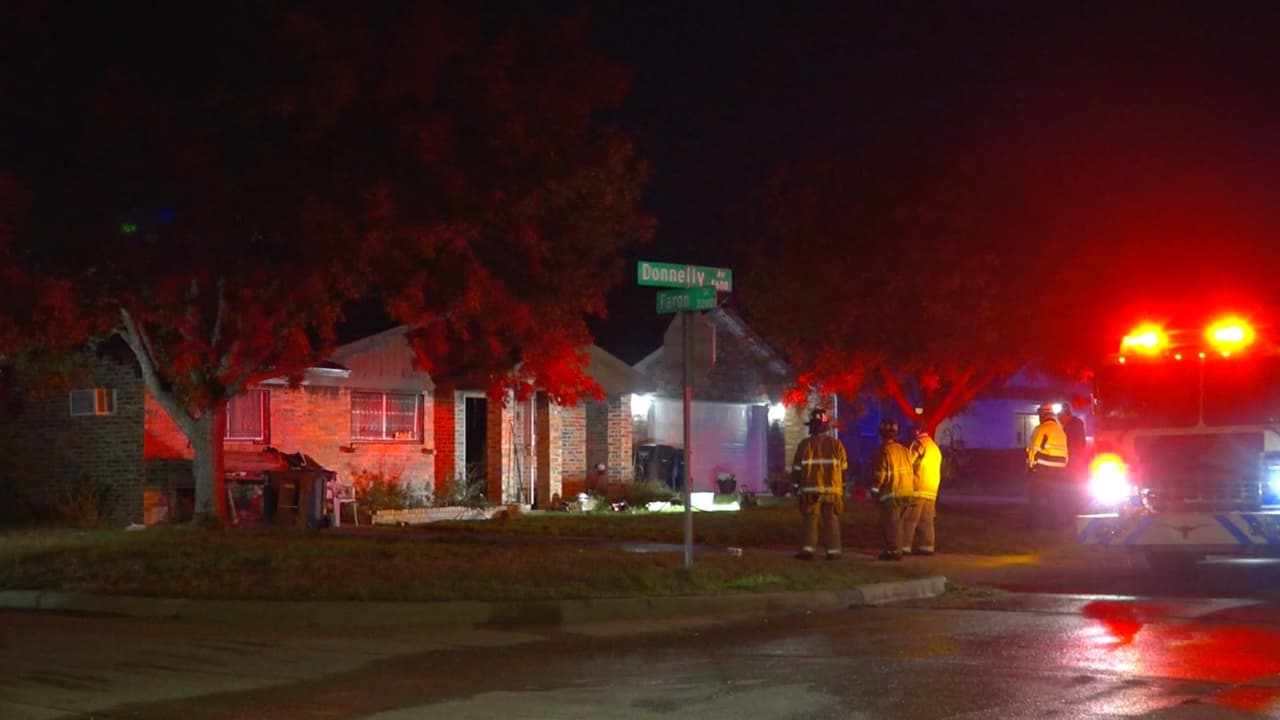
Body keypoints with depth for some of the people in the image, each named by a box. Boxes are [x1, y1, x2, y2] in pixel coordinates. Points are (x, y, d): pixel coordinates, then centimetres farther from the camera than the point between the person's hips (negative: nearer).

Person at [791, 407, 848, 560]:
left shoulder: (805, 445, -3)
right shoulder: (836, 444, 0)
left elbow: (797, 469, 2)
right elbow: (844, 468, 6)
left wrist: (798, 484, 17)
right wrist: (841, 484, 20)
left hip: (810, 490, -1)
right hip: (832, 489, 1)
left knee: (810, 520, 3)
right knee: (831, 520, 5)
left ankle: (808, 549, -4)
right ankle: (832, 551, 4)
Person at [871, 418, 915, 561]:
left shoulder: (885, 451, -11)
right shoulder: (904, 450, 10)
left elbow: (880, 474, -12)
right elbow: (911, 471, 12)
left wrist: (875, 489, 1)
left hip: (891, 493, -7)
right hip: (907, 492, 7)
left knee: (890, 523, -2)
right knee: (897, 522, 17)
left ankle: (893, 550, -5)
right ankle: (897, 549, 20)